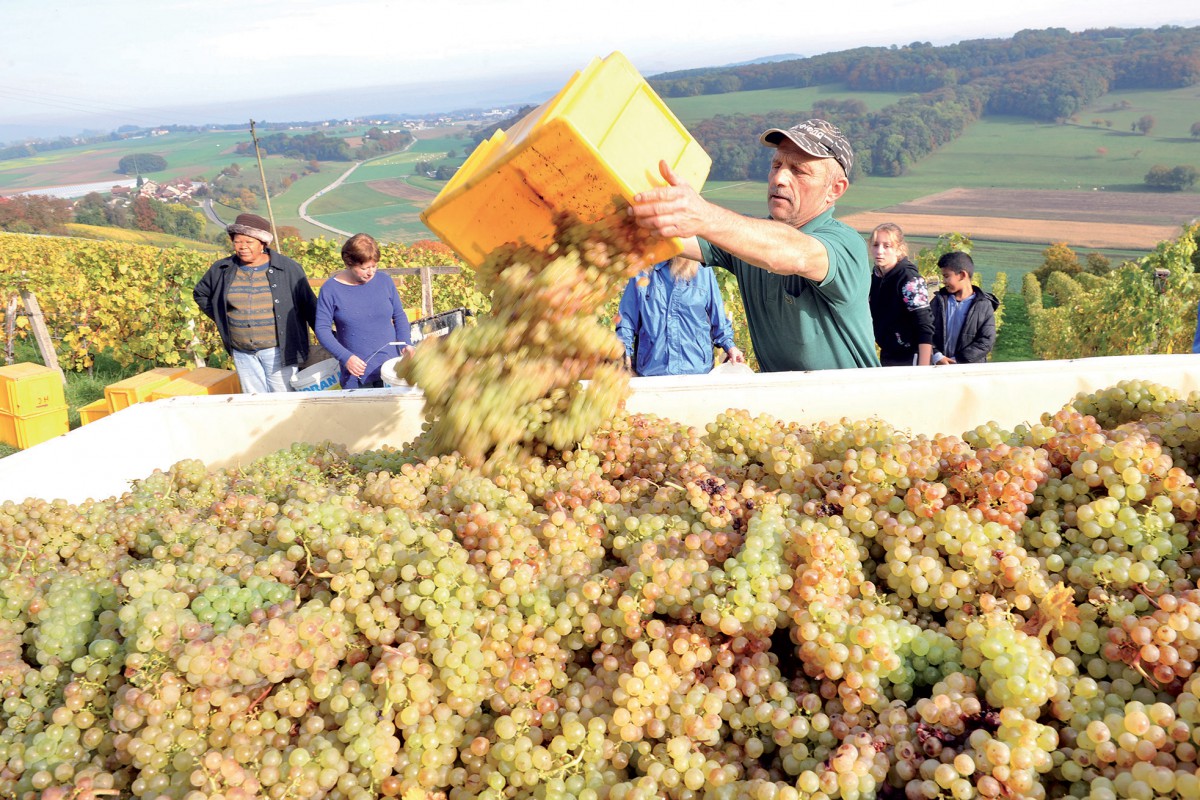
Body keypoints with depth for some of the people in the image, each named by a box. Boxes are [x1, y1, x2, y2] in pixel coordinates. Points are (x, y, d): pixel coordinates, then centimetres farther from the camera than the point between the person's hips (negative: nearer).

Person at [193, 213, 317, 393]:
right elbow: (200, 294, 21)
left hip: (279, 350, -4)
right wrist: (221, 319, 9)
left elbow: (309, 306, -3)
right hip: (242, 353, 4)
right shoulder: (221, 270, 4)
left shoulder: (288, 268, -6)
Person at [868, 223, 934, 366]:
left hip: (910, 358, -7)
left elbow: (925, 329, -20)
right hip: (886, 356, 7)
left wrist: (923, 370, -24)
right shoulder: (875, 277, 4)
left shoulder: (910, 279, -16)